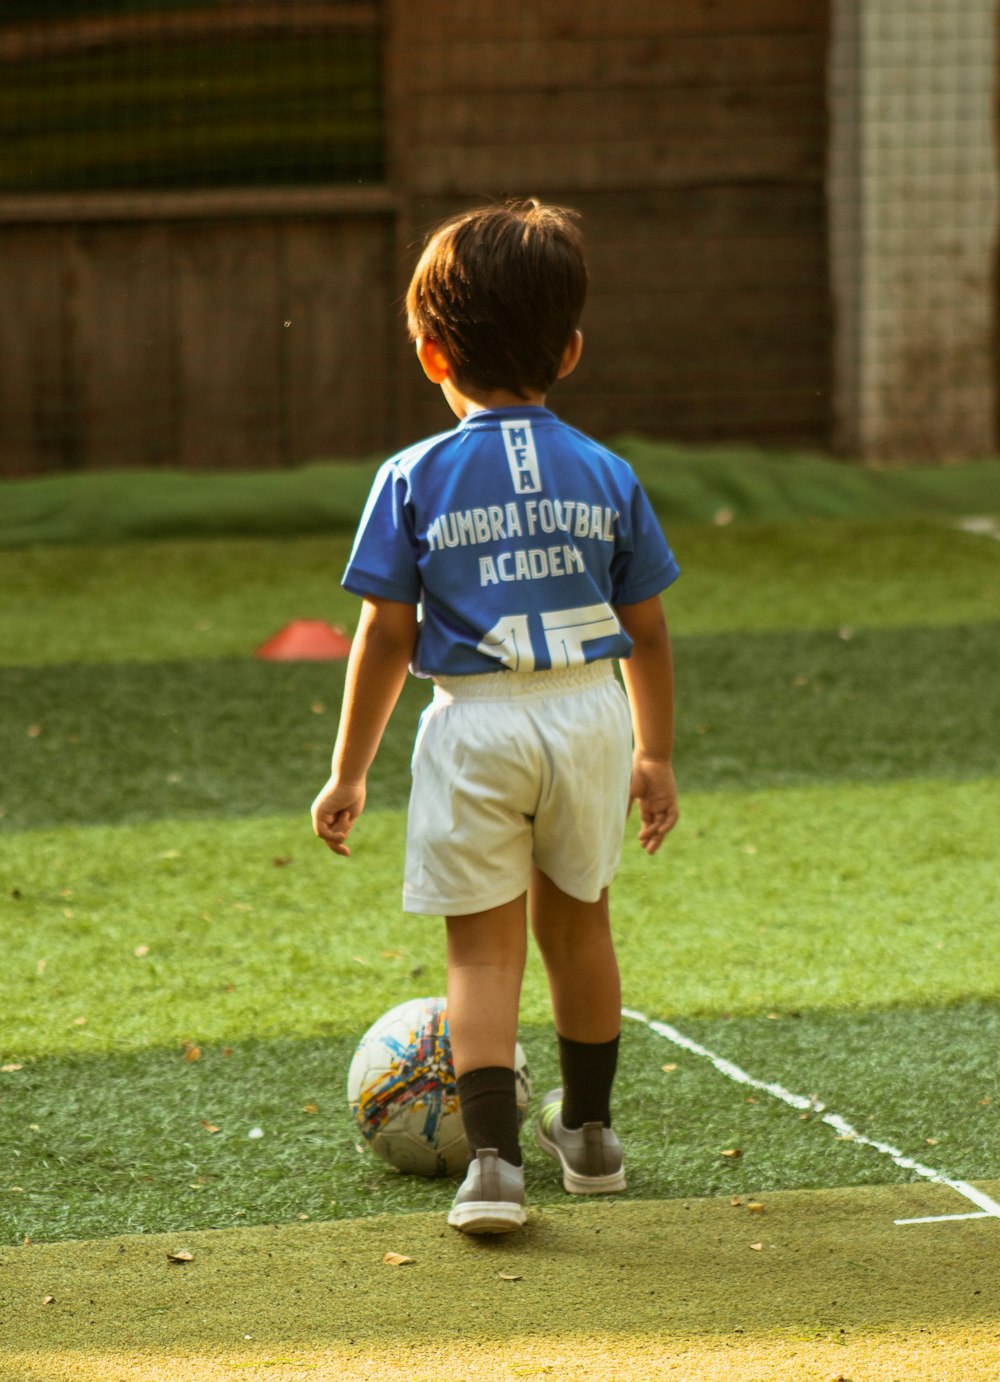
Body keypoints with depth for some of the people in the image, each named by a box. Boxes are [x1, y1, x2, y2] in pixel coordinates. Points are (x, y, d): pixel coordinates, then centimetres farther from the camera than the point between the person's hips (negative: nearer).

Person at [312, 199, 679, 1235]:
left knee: (482, 948, 2)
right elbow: (646, 633, 7)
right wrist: (655, 755, 20)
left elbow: (386, 639, -6)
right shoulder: (607, 478, 3)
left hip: (477, 724, -3)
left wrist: (348, 772, 2)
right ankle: (587, 1131, 35)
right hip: (590, 717, 3)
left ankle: (493, 1158, -10)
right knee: (576, 919, 21)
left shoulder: (415, 480, -5)